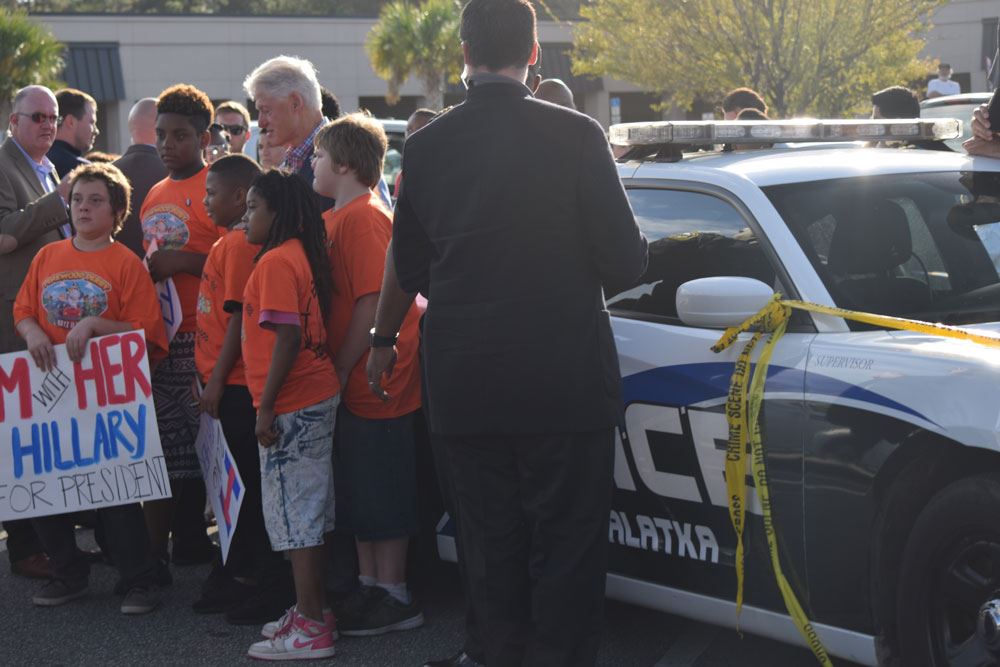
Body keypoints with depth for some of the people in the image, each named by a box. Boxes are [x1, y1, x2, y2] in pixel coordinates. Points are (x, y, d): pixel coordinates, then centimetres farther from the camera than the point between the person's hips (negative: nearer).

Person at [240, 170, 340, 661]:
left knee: (293, 512, -4)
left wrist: (267, 406, -20)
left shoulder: (276, 261, -16)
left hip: (293, 406, -10)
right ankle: (315, 608, 25)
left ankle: (310, 628, 0)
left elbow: (288, 337, -22)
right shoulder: (302, 255, 12)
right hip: (318, 397, 10)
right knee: (308, 509, 16)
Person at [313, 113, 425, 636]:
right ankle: (370, 585, 27)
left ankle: (395, 598, 8)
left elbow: (373, 301, -21)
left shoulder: (366, 218, -16)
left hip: (377, 380, -10)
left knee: (382, 495, -1)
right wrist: (337, 370, 11)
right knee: (358, 492, 16)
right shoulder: (334, 220, 13)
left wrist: (341, 370, -17)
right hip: (352, 385, 10)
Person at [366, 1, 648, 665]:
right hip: (565, 380, -3)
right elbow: (625, 260, -8)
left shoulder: (426, 146, 2)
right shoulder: (575, 135, -9)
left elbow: (407, 264, 15)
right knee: (566, 549, 4)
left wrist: (384, 340, 32)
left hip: (463, 386, 4)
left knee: (492, 550, 13)